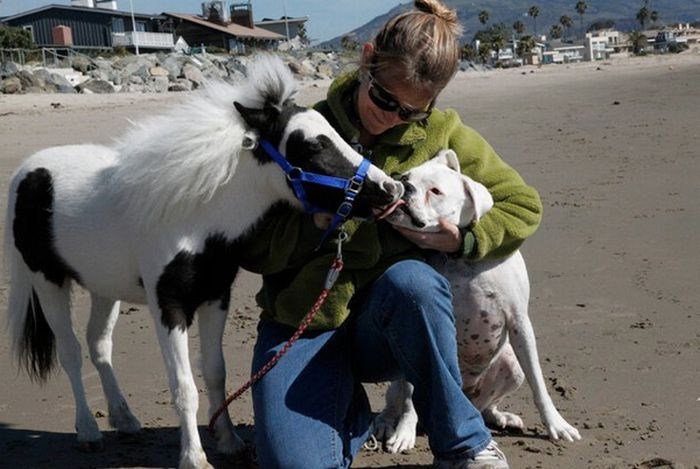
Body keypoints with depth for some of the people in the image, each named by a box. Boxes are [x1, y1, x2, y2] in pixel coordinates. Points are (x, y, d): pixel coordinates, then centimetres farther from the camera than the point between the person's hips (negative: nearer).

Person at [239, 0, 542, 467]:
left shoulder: (441, 134, 0)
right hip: (303, 320, 0)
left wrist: (462, 240, -12)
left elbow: (522, 205, 7)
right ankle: (350, 411, 13)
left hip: (388, 321, 0)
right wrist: (318, 224, -22)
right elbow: (253, 248, -4)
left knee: (412, 279, -37)